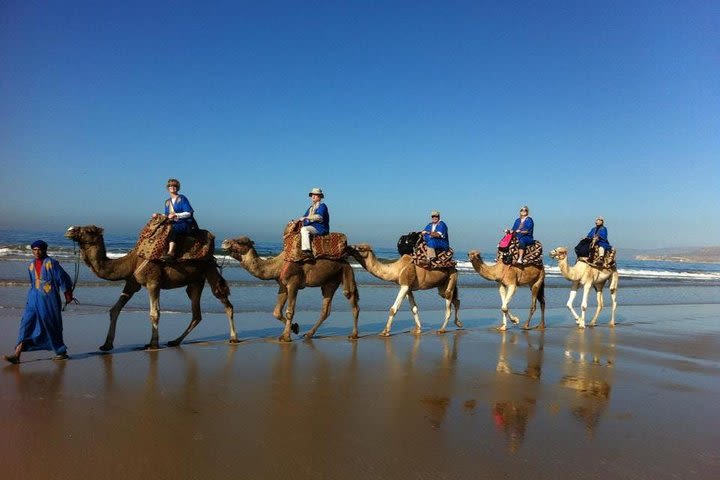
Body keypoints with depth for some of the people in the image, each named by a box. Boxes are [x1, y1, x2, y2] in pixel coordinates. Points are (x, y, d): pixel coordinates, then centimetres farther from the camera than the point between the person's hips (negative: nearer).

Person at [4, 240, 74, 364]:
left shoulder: (51, 263, -10)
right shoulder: (32, 265, 9)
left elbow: (64, 279, -6)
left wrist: (68, 295, -1)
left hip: (49, 300, -6)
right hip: (34, 299, 6)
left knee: (52, 327, 3)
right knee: (26, 324, -3)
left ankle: (62, 352, 18)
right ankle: (17, 355, -5)